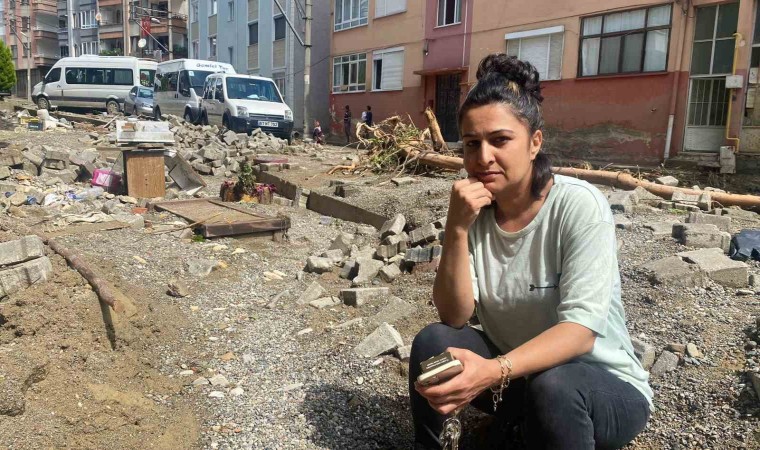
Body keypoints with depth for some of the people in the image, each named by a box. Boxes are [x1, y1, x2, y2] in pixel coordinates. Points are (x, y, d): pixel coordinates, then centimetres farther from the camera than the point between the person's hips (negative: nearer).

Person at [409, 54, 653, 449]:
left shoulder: (579, 205, -21)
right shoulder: (474, 210, -8)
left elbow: (581, 329, -27)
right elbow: (454, 317, -14)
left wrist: (496, 370, -42)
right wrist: (457, 228, -26)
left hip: (605, 386, -4)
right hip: (515, 379, 4)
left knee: (551, 386, -34)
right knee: (433, 342, -16)